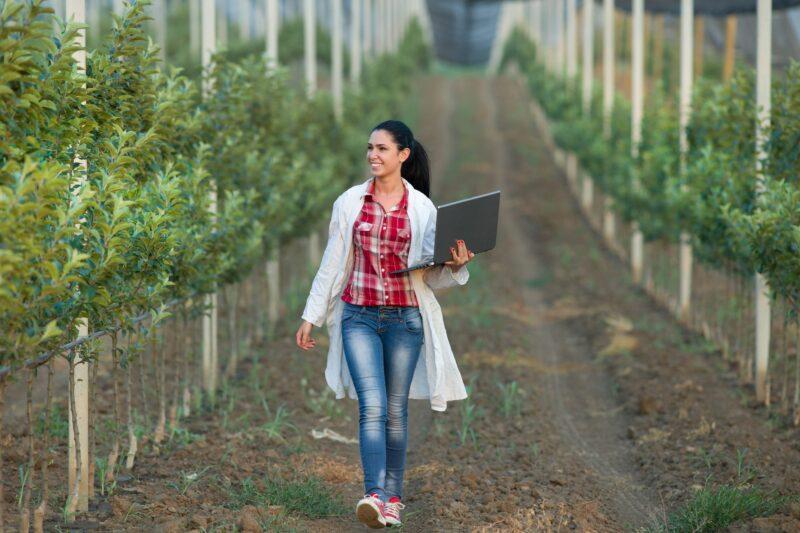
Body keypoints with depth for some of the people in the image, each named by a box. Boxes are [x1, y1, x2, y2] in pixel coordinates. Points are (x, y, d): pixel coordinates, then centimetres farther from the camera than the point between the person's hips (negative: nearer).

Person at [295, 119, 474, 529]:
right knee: (372, 405, -15)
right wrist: (310, 317, 8)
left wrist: (455, 266, -17)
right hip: (359, 316, 0)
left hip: (405, 317, 0)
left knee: (395, 410, 6)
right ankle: (374, 495, -23)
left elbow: (431, 276, 4)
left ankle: (392, 495, 17)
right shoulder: (349, 202, 3)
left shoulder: (422, 208, 1)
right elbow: (332, 263, 8)